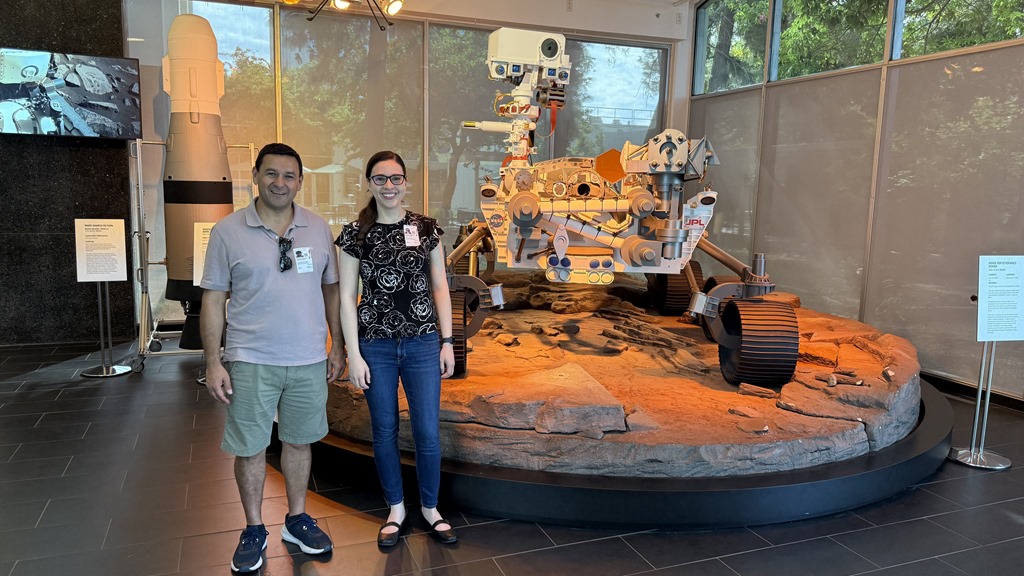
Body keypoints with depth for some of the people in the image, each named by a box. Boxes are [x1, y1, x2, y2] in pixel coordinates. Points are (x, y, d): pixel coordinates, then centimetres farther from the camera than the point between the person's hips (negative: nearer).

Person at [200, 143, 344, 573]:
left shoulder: (319, 229, 3)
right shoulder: (228, 231, -3)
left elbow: (331, 290, 10)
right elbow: (213, 300, -2)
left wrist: (337, 346, 7)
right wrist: (213, 363, -5)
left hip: (309, 360, 2)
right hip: (250, 361, -2)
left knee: (299, 441, 14)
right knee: (250, 448, 7)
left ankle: (297, 520, 32)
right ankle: (254, 530, 26)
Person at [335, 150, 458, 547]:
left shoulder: (426, 229, 2)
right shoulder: (356, 234, -2)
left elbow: (440, 287, 6)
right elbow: (346, 296, -1)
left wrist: (447, 342, 3)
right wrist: (354, 355, -5)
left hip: (422, 343, 1)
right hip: (375, 346, 0)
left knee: (428, 431, 4)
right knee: (384, 431, 11)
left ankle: (430, 507, 26)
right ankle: (396, 509, 31)